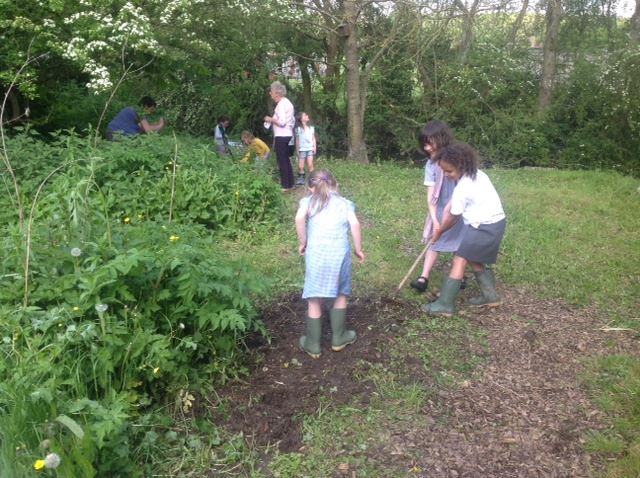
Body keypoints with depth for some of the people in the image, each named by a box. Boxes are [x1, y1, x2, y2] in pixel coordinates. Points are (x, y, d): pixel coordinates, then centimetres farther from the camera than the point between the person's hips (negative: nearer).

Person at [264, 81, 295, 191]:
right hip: (287, 135, 10)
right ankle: (290, 183, 20)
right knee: (286, 160, 15)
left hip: (281, 136, -10)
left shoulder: (281, 104, -15)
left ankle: (285, 185, -3)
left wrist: (270, 119, -8)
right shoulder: (288, 103, 15)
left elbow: (281, 122, -22)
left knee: (282, 161, -5)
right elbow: (292, 120, 21)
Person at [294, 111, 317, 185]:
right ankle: (301, 178, 11)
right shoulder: (298, 129, 1)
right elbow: (297, 140, 5)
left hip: (310, 149, 1)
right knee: (301, 167, -3)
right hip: (302, 149, -1)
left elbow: (313, 139, 14)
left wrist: (314, 147, 5)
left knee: (310, 165, -10)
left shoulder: (311, 128, 10)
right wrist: (297, 150, 4)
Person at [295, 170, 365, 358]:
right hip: (340, 253, 1)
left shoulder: (308, 201, 10)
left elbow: (299, 218, -10)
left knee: (314, 300, 9)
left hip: (316, 253, -1)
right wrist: (358, 249, 10)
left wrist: (302, 242, 2)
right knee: (340, 295, 21)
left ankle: (313, 345, 19)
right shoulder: (344, 203, 14)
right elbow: (355, 224, 0)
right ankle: (339, 338, 31)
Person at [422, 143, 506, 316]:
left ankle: (445, 304, -8)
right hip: (495, 222, 9)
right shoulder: (477, 174, 6)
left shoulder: (462, 188, -19)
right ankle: (490, 295, 26)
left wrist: (439, 232, 9)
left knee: (460, 260, -8)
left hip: (484, 227, -9)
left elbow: (453, 218, -6)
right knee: (474, 260, 20)